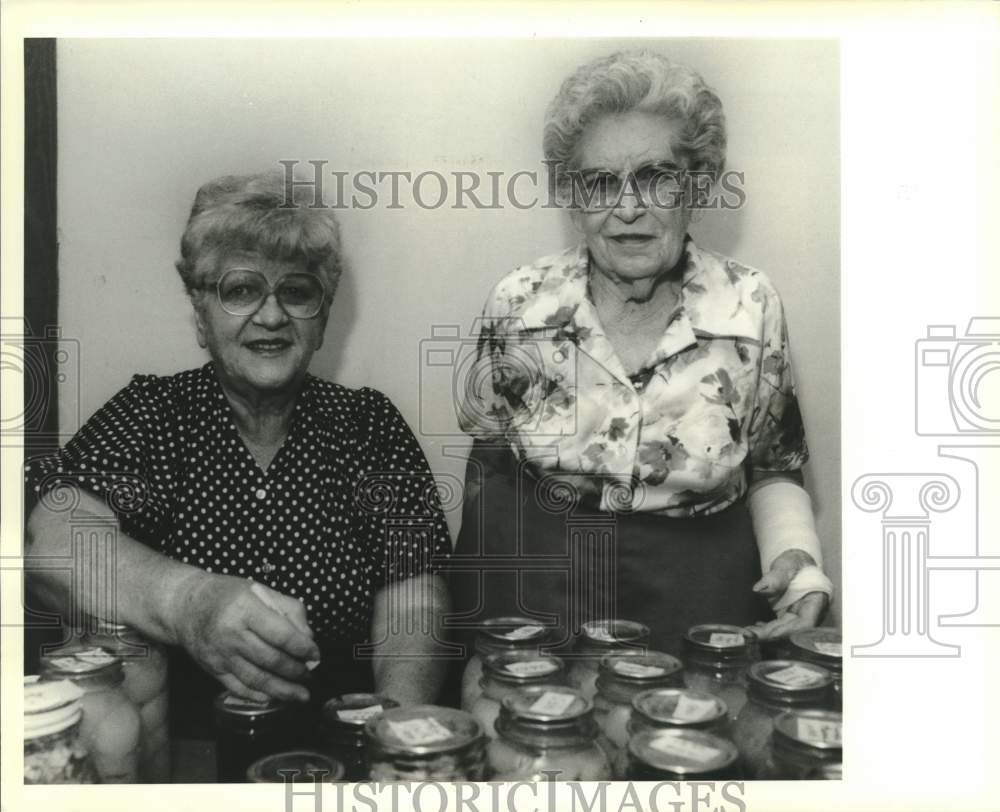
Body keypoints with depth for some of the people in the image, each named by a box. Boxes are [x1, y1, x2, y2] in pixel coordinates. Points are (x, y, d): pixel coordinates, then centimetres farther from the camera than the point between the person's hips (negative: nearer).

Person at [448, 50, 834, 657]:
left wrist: (795, 554, -10)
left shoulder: (752, 309, -4)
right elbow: (487, 461, 8)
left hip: (699, 603, 0)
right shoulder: (518, 305, -3)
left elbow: (772, 468, 8)